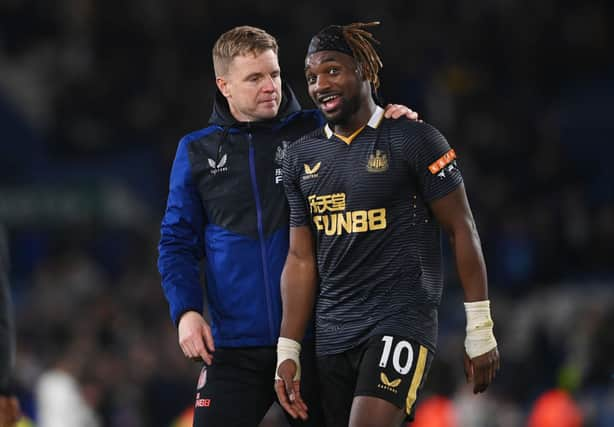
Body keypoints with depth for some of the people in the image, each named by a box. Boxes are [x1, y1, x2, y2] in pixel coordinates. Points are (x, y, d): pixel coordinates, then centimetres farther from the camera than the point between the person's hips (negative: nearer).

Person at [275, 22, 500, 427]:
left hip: (402, 321, -6)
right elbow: (302, 259, 12)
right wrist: (288, 351, 6)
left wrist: (480, 330, -7)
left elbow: (462, 230, -4)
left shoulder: (414, 141, -5)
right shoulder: (302, 157, 11)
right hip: (333, 335, 6)